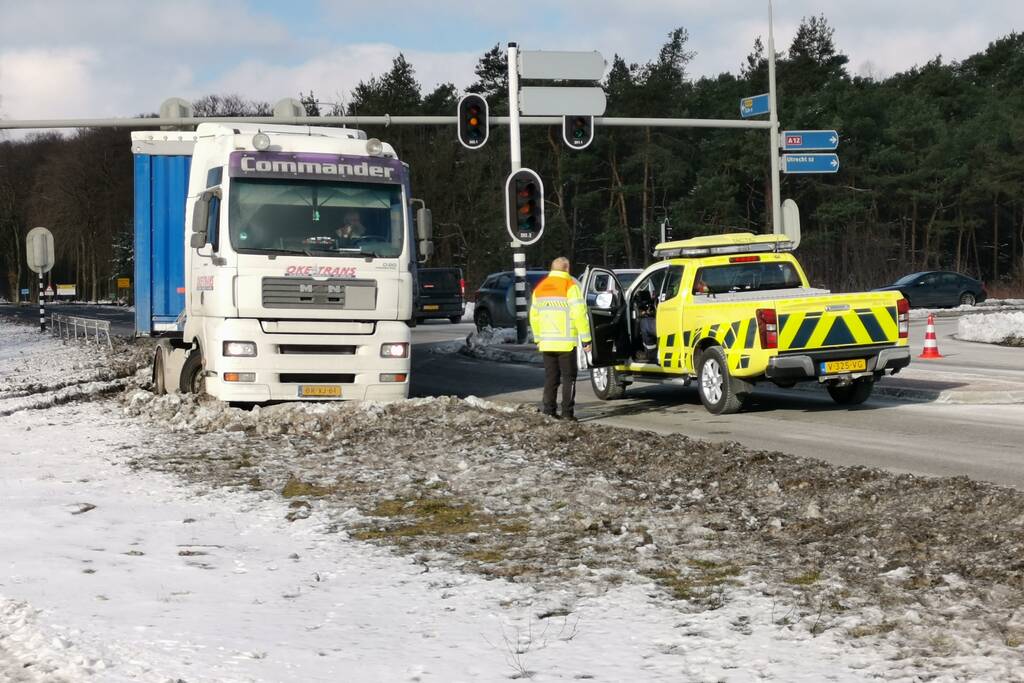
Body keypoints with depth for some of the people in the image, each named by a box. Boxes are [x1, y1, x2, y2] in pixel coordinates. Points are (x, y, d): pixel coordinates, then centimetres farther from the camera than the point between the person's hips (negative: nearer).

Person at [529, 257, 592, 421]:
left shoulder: (539, 288, 13)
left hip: (546, 344, 5)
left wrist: (538, 338, 24)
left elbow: (534, 316, 17)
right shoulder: (570, 286, -7)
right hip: (566, 343, -5)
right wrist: (586, 339, -10)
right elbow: (579, 314, -13)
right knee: (568, 377, 1)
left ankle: (548, 410, 9)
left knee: (550, 377, 12)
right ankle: (567, 412, -3)